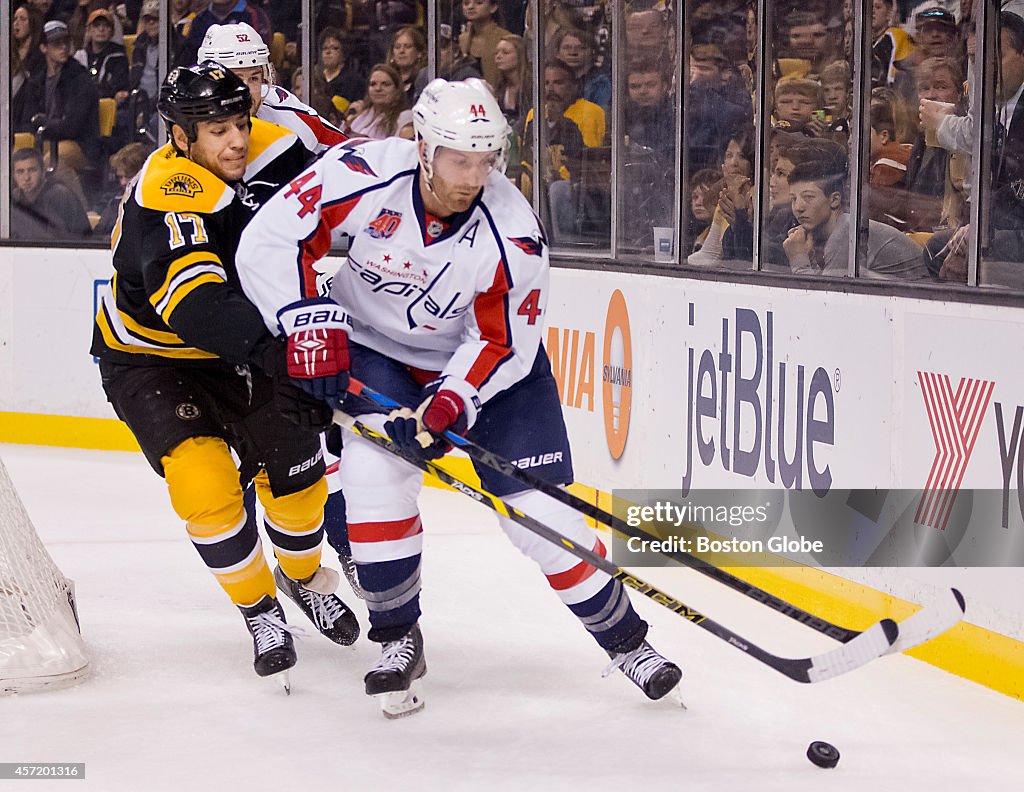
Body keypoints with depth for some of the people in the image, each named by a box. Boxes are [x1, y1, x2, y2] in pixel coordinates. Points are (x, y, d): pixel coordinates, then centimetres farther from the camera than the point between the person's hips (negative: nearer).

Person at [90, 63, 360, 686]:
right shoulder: (166, 197, -35)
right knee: (205, 483, -19)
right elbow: (193, 303, -49)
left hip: (238, 347, 5)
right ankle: (261, 611, 3)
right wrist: (275, 347, -62)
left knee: (293, 466, 2)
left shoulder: (272, 149, -15)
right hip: (151, 358, -5)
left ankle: (304, 575, 33)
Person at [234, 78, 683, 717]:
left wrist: (448, 403, -32)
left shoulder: (513, 234, -27)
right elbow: (269, 241, -21)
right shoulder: (361, 177, -28)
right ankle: (399, 640, -5)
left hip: (486, 360, 0)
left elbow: (503, 344, -18)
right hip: (374, 348, 1)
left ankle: (624, 638, 12)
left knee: (538, 507, -7)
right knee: (377, 467, -23)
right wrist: (313, 324, -28)